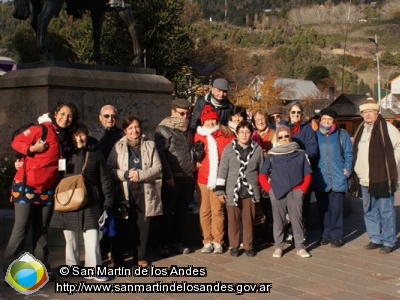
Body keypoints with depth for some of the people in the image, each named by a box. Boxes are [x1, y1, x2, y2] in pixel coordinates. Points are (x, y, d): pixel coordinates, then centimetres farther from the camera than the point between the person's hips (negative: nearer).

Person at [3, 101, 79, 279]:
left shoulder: (64, 138, 10)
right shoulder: (41, 130, -9)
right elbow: (16, 142, -8)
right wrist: (31, 149, -22)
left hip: (47, 189, 6)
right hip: (26, 186, -6)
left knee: (41, 231, 11)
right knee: (21, 228, -5)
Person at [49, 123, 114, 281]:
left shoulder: (95, 153, 2)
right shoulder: (64, 153, 4)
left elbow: (105, 178, 4)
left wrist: (108, 199, 1)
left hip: (90, 203, -1)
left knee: (92, 236, -5)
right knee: (70, 237, 10)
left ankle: (93, 269, 3)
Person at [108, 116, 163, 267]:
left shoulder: (150, 145, 8)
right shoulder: (118, 146, 5)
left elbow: (157, 168, 0)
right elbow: (110, 169, -1)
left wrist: (140, 174, -13)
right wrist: (125, 174, -16)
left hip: (145, 193, 1)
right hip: (124, 194, -1)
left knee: (143, 226, 5)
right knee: (121, 227, 2)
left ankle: (140, 257, 21)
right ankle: (118, 258, 16)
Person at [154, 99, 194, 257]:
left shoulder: (188, 130, 15)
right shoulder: (164, 129, -6)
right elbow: (161, 153, -13)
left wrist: (194, 163, 9)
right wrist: (168, 175, -17)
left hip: (187, 178, 6)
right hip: (172, 178, -6)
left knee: (182, 212, 11)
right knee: (168, 212, 0)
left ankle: (176, 242, 21)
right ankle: (164, 244, 9)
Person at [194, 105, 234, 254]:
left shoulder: (225, 134, 2)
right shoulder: (198, 135, 6)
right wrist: (196, 161, 0)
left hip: (219, 179, -2)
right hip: (202, 179, 2)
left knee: (218, 210, -2)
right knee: (204, 211, 4)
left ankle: (218, 242, 6)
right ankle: (207, 241, 12)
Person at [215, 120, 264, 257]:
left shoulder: (257, 149, 4)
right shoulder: (229, 148, 1)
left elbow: (262, 170, 11)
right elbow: (222, 170, 1)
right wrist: (220, 190, -2)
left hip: (250, 191, 1)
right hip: (232, 191, -1)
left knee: (249, 220, 5)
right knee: (233, 220, 6)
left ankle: (248, 246, 19)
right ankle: (234, 246, 19)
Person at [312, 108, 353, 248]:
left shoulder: (342, 135, 6)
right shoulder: (315, 135, 8)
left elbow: (348, 154, 6)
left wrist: (347, 169, -5)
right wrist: (310, 171, 2)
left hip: (338, 179, -2)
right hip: (320, 180, 2)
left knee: (336, 208, -2)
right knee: (323, 208, 7)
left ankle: (337, 236, 8)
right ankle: (326, 234, 19)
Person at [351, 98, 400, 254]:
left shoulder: (386, 127, -7)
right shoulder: (361, 130, 15)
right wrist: (357, 172, 14)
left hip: (382, 178, -7)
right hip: (365, 179, 7)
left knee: (386, 211, 1)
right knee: (369, 211, 14)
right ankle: (376, 239, 25)